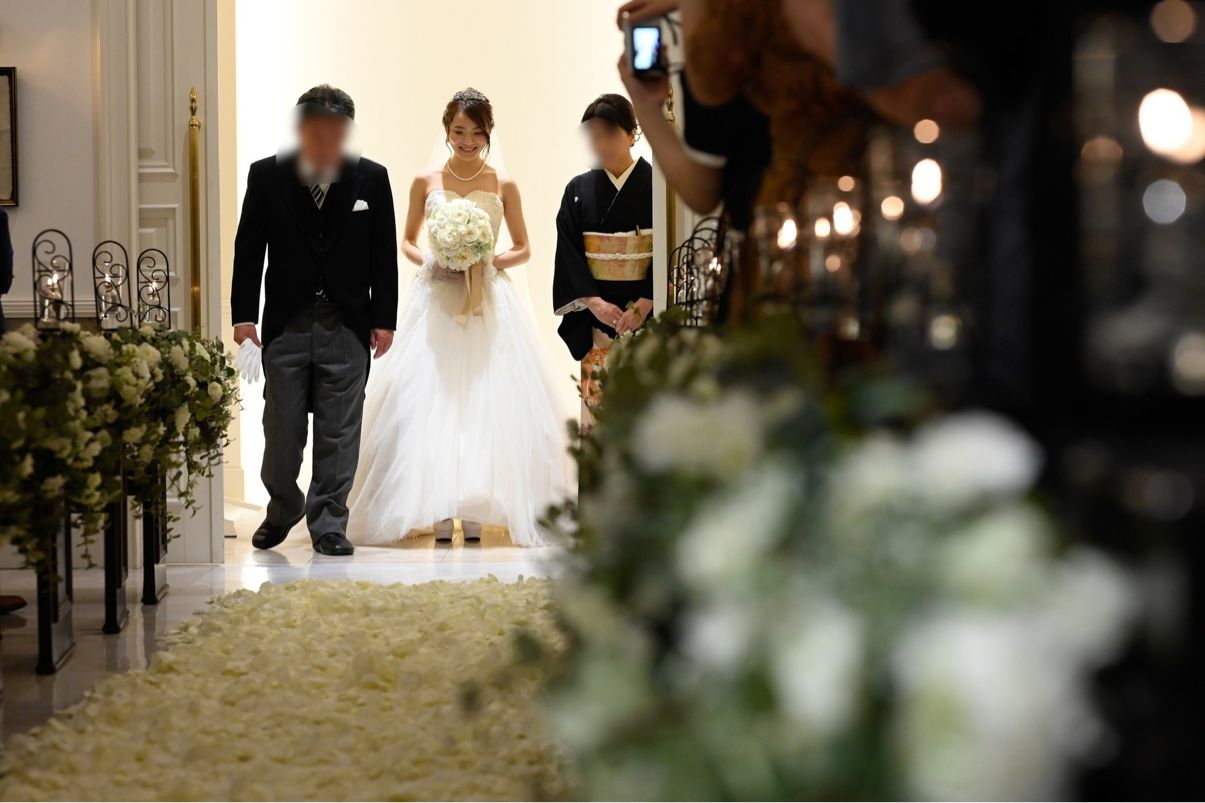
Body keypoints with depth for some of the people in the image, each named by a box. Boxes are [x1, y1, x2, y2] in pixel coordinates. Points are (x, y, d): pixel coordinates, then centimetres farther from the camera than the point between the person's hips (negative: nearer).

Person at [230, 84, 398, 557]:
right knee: (282, 429, 6)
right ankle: (282, 511, 27)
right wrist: (244, 315, -4)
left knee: (338, 431, 2)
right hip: (286, 324, 0)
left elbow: (384, 255, 4)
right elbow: (249, 249, 1)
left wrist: (384, 318, 1)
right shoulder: (266, 175, -1)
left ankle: (328, 524, 10)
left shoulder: (371, 179, 0)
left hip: (347, 326, 0)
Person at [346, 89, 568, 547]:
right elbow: (408, 242, 15)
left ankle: (475, 512, -2)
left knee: (486, 400, -5)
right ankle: (439, 512, -3)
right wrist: (429, 260, -5)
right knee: (432, 401, -6)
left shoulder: (504, 186, 5)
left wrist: (494, 261, -9)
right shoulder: (426, 182, 7)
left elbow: (523, 249, 11)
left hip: (490, 303, 0)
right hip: (437, 301, 0)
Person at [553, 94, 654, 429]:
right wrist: (594, 302, -12)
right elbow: (568, 254, 2)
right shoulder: (579, 190, 6)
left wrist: (643, 306, -16)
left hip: (646, 315, -2)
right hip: (596, 315, 2)